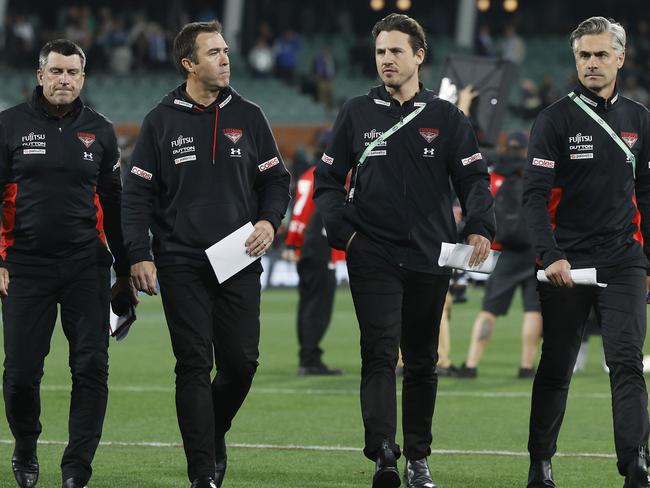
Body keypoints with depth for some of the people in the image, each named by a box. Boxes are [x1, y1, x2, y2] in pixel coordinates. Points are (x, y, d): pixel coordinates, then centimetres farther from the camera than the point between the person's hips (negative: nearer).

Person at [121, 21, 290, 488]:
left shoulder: (248, 116, 8)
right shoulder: (161, 121, 3)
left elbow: (276, 179, 14)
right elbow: (138, 194, 4)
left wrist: (269, 222, -6)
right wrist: (139, 256, -5)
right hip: (181, 265, -2)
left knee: (241, 362, -1)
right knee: (194, 366, -4)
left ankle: (215, 433, 28)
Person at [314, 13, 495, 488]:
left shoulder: (446, 117, 6)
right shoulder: (357, 114, 7)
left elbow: (474, 178, 2)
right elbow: (328, 179, 11)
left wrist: (479, 227, -16)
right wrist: (342, 229, -4)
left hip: (430, 257, 1)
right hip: (372, 256, -1)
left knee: (422, 360, 9)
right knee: (380, 353, -13)